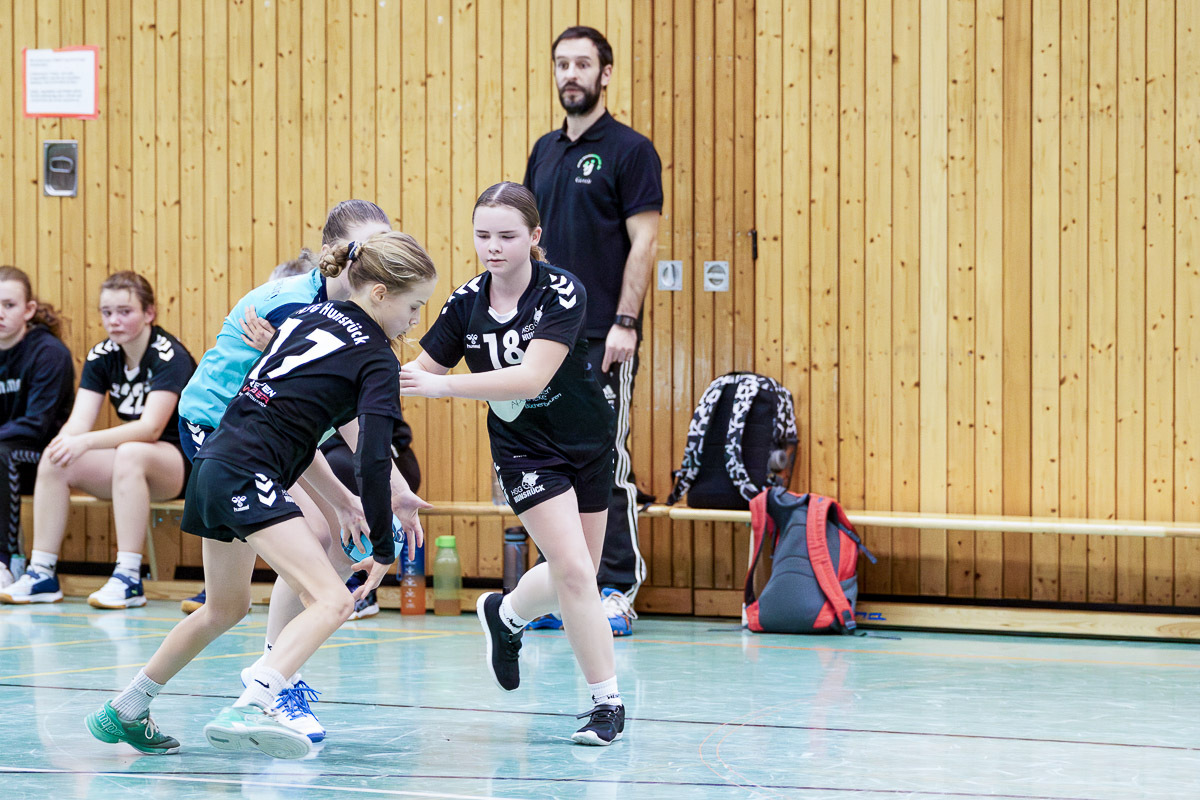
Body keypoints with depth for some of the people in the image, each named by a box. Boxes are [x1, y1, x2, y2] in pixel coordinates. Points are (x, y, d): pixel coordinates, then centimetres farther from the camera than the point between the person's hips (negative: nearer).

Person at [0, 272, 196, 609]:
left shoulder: (170, 356, -17)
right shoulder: (101, 356, 2)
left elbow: (151, 428, -28)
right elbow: (79, 421, -7)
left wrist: (85, 442, -38)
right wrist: (65, 440, -32)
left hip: (182, 460, -6)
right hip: (127, 458, 6)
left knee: (130, 454, -38)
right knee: (53, 459, -16)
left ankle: (128, 579, -38)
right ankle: (42, 574, -13)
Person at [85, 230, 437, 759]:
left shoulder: (313, 314, 16)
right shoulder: (377, 361, -7)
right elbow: (372, 461, -15)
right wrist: (383, 551, -8)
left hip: (216, 462, 9)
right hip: (248, 474, -9)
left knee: (225, 608, 27)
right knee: (333, 600, -18)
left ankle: (123, 713, 37)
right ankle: (250, 709, -36)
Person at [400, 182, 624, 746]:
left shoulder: (563, 293, -23)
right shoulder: (466, 303, -12)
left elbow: (531, 377, -34)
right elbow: (426, 367, 1)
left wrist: (443, 386, -41)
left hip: (588, 442, 0)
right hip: (524, 450, 0)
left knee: (572, 577, 9)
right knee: (574, 571, -14)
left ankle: (505, 613, 41)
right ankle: (607, 703, -1)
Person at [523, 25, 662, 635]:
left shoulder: (629, 150, -5)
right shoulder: (544, 151, 15)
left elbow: (643, 242, -10)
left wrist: (624, 323, -17)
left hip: (602, 339, -6)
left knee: (605, 467, -7)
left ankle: (618, 591, -2)